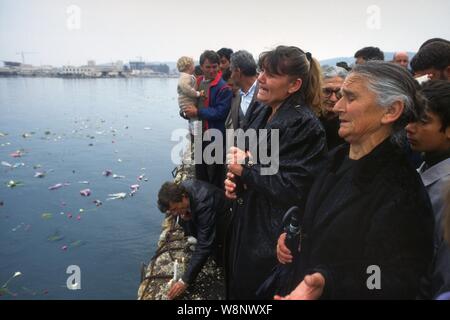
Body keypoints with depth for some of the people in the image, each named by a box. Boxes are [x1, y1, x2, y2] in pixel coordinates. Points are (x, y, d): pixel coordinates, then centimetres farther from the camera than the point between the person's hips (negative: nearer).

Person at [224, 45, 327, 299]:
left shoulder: (304, 124, -20)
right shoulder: (265, 114, 7)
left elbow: (292, 188, -25)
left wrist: (245, 167, -17)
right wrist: (235, 178, -2)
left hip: (272, 236, -8)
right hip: (246, 225, 8)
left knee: (256, 290, 9)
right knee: (238, 287, 23)